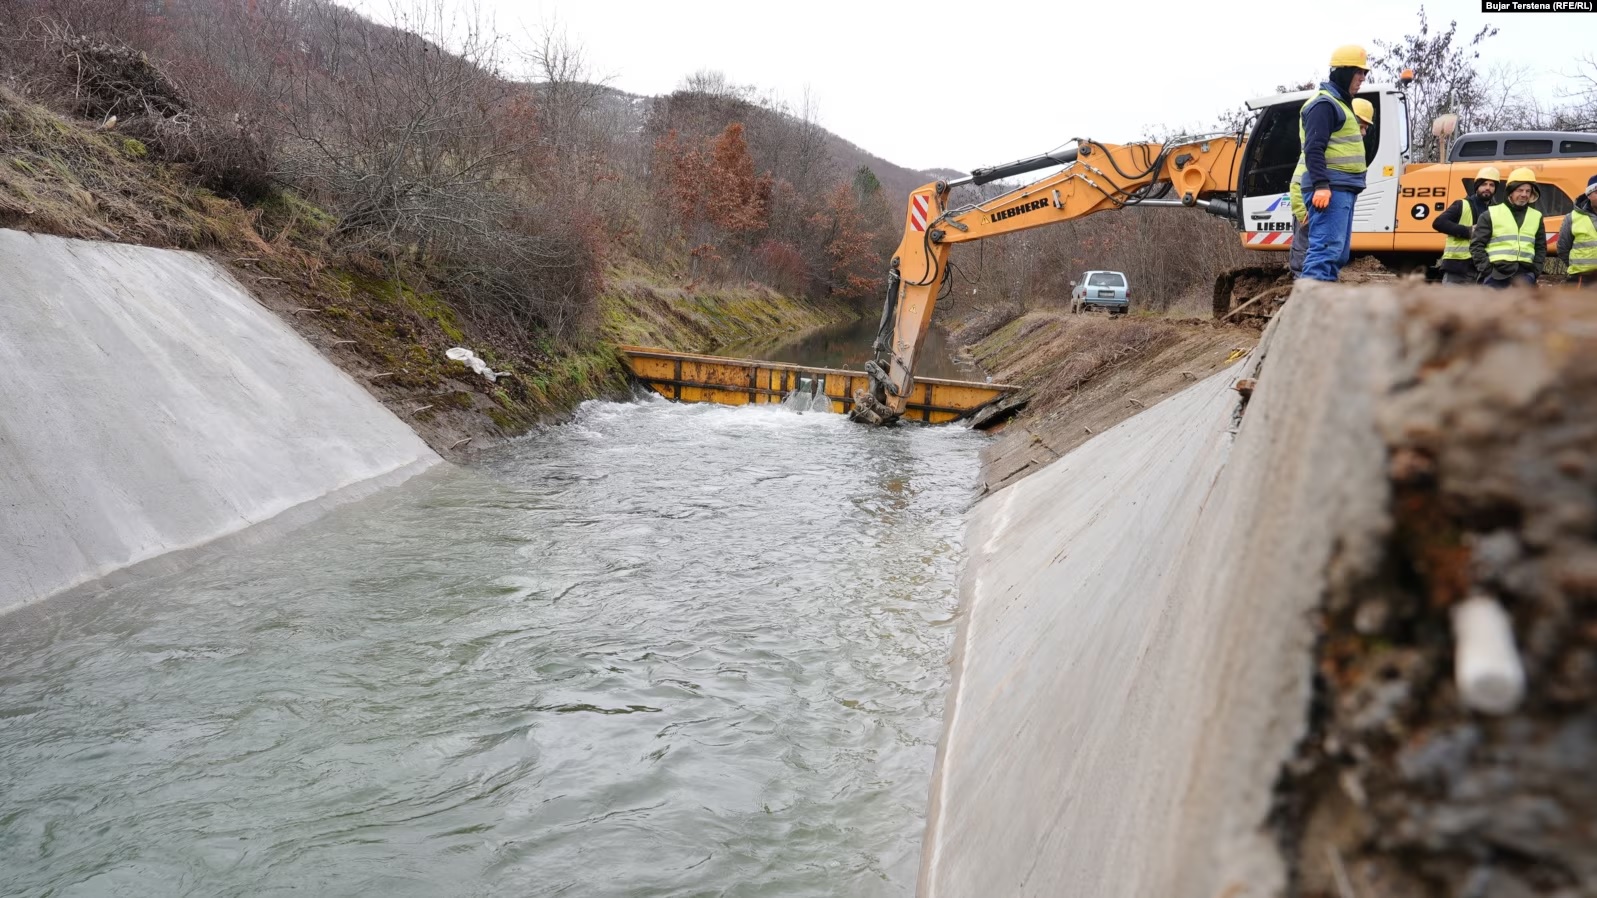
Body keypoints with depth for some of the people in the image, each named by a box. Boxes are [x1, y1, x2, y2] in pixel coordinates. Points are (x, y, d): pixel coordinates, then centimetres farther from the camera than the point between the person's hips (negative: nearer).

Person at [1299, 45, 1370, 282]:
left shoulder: (1340, 103, 24)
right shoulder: (1324, 104, -9)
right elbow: (1314, 149, -19)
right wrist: (1320, 185, -28)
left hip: (1342, 190, 11)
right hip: (1329, 190, -11)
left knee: (1338, 253, 11)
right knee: (1326, 248, -18)